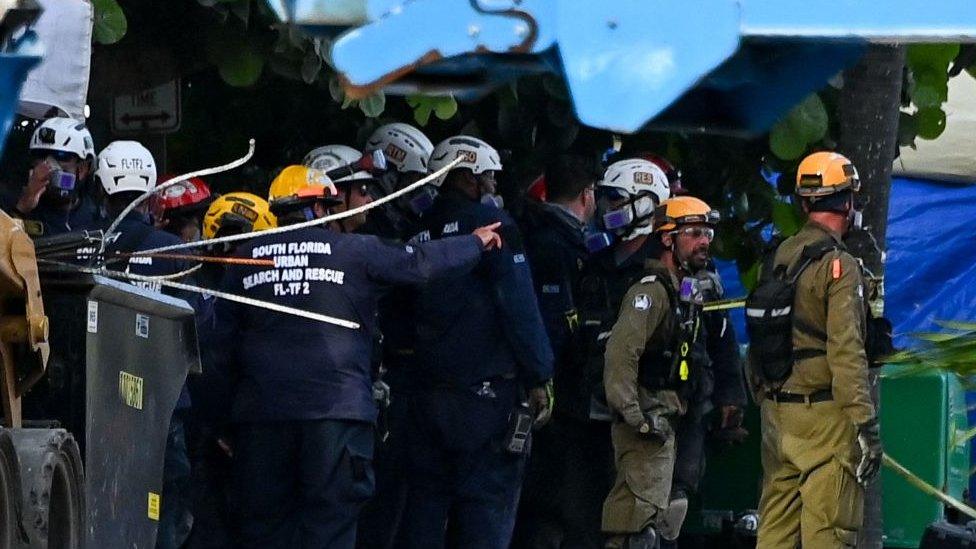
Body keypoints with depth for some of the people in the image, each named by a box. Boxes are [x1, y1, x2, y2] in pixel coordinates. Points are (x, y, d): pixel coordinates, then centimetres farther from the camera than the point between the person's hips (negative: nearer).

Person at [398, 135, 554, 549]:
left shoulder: (419, 232, 12)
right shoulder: (489, 222, -6)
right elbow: (520, 308, -11)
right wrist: (538, 379, -6)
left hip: (427, 392, 6)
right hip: (487, 391, -6)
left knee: (424, 507, 9)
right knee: (486, 512, -6)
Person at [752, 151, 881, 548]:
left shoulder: (777, 262, 11)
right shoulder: (840, 267, -12)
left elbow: (756, 347, 15)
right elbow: (846, 352, -19)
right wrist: (866, 426, -19)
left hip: (777, 413, 8)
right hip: (825, 413, -8)